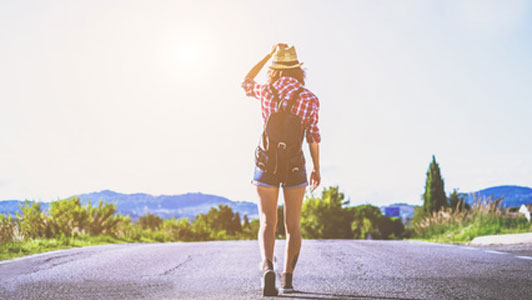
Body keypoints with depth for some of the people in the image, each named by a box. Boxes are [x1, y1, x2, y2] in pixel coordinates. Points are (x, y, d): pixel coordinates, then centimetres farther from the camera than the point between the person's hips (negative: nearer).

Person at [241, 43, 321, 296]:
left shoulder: (266, 91, 0)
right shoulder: (310, 99, -4)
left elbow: (246, 82, 22)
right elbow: (313, 136, -4)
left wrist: (268, 55, 24)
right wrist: (317, 169, 6)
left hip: (266, 165, 0)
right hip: (295, 166, 0)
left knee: (267, 223, 1)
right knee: (292, 225, 12)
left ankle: (268, 267, -25)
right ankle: (287, 278, 7)